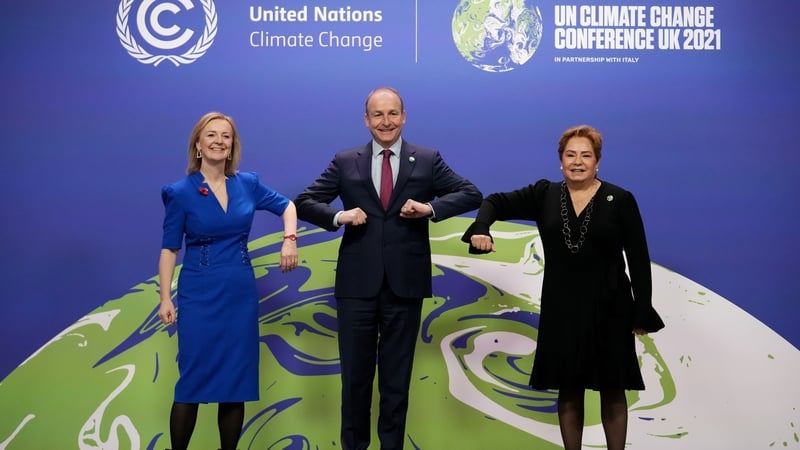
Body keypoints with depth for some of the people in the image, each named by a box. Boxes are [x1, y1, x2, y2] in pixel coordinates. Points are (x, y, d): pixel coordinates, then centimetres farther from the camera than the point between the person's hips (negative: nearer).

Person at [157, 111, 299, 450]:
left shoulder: (247, 184, 3)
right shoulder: (181, 192, -5)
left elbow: (286, 206, 17)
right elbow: (169, 249, -3)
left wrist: (289, 238, -1)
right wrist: (166, 298, -9)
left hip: (241, 295, 3)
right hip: (199, 296, -3)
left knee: (237, 380, 8)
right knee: (192, 381, 0)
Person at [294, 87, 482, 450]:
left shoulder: (427, 160, 4)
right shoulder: (345, 162, 4)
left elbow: (472, 195, 1)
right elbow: (304, 202, 4)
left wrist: (431, 208, -15)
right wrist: (338, 217, -14)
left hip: (405, 283, 0)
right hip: (357, 284, 0)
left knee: (397, 374, 12)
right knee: (355, 372, 10)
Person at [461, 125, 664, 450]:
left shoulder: (620, 200, -4)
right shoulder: (544, 195, 2)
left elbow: (639, 259, -3)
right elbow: (497, 202, 2)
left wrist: (642, 313, -6)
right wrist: (481, 229, -20)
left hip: (609, 311, -2)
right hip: (561, 311, 2)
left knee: (612, 393, 8)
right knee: (568, 393, 11)